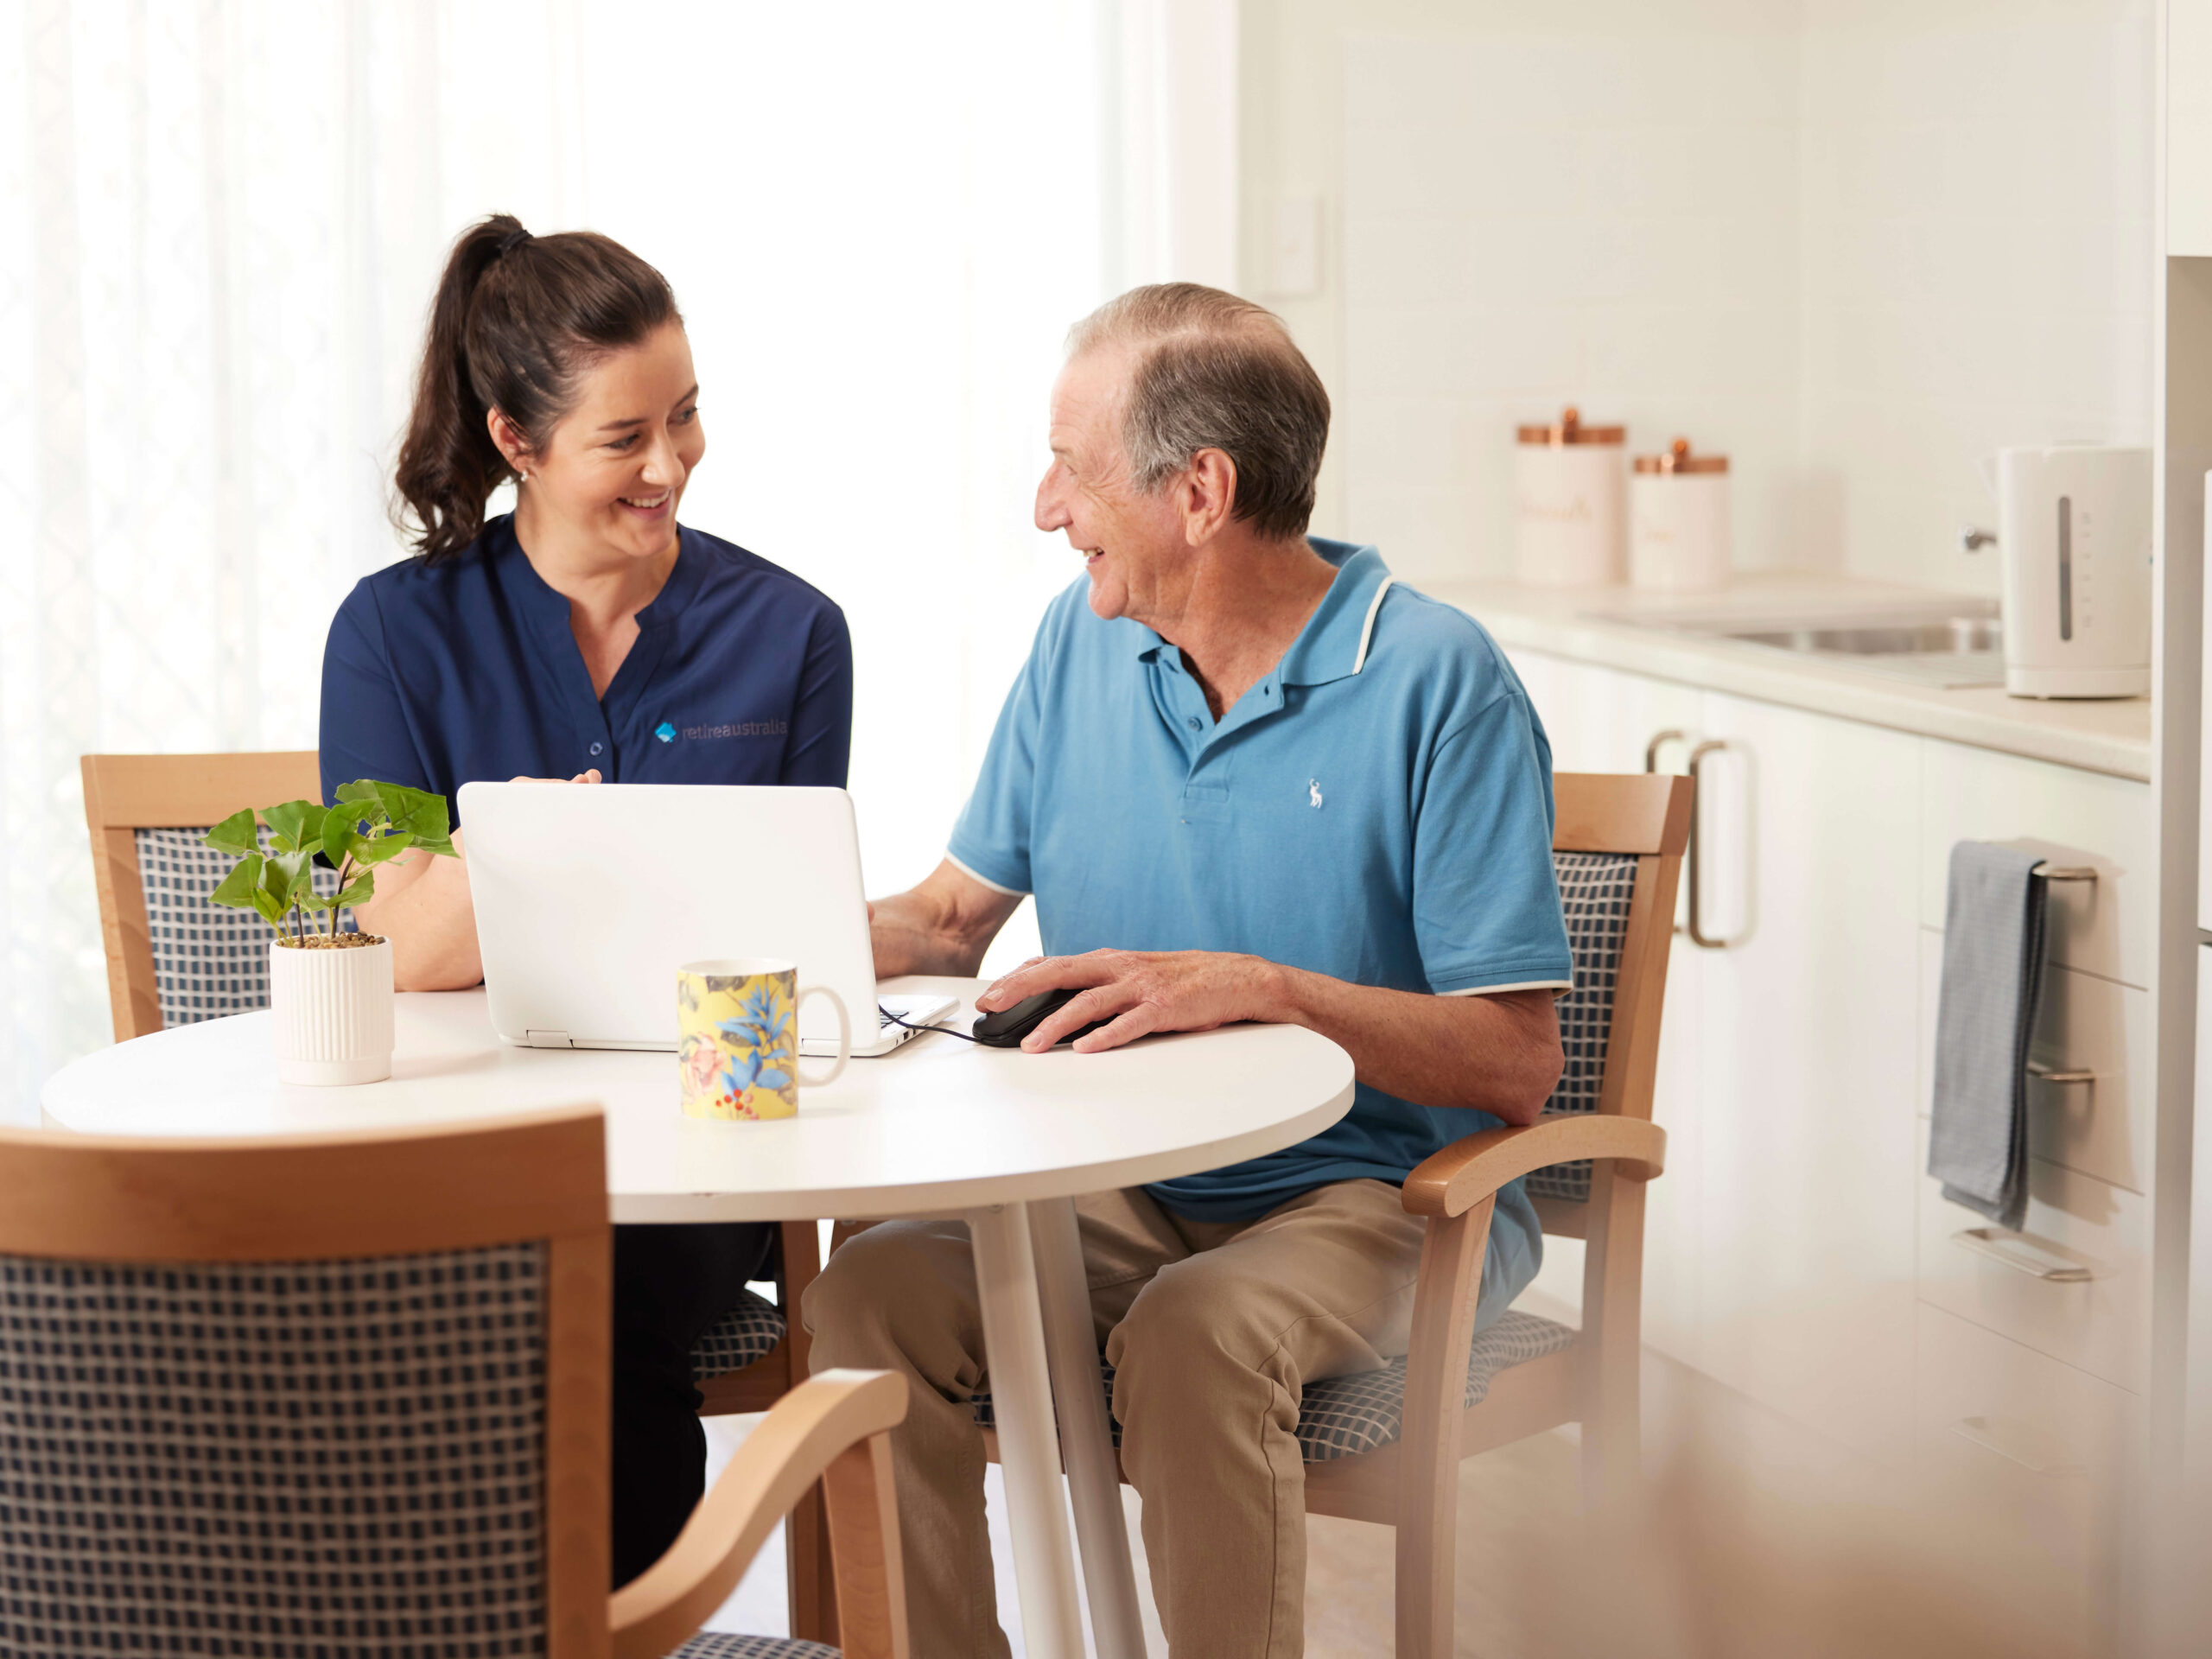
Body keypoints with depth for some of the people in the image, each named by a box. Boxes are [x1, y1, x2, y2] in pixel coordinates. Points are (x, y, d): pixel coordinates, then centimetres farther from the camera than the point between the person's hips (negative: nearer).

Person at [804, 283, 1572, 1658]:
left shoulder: (1434, 680, -12)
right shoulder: (1083, 639, 7)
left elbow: (1517, 1061, -16)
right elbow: (957, 914, 16)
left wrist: (1257, 989, -26)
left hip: (1380, 1195, -5)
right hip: (1130, 1195, 5)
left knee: (1194, 1335, -36)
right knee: (871, 1295, -21)